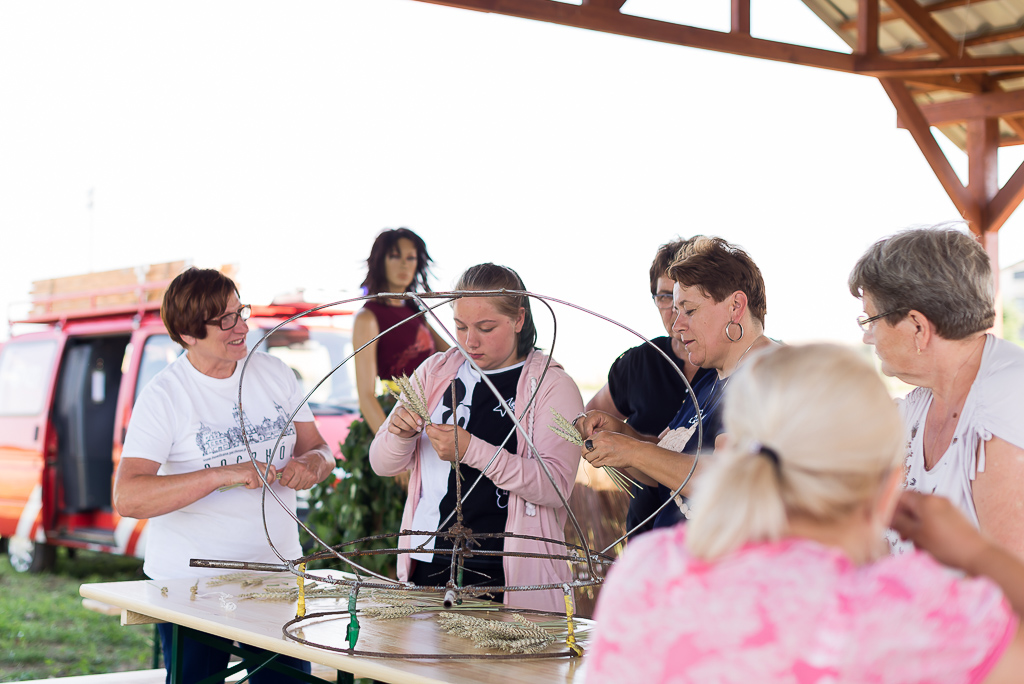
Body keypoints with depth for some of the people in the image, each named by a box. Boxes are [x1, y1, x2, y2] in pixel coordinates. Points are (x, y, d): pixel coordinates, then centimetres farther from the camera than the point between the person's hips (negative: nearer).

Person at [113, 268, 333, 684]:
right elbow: (127, 498, -21)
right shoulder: (163, 395, -11)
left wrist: (310, 466, -13)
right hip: (191, 581, -4)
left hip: (277, 571, 4)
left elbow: (320, 450, 12)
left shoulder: (275, 373, 5)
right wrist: (223, 475, -30)